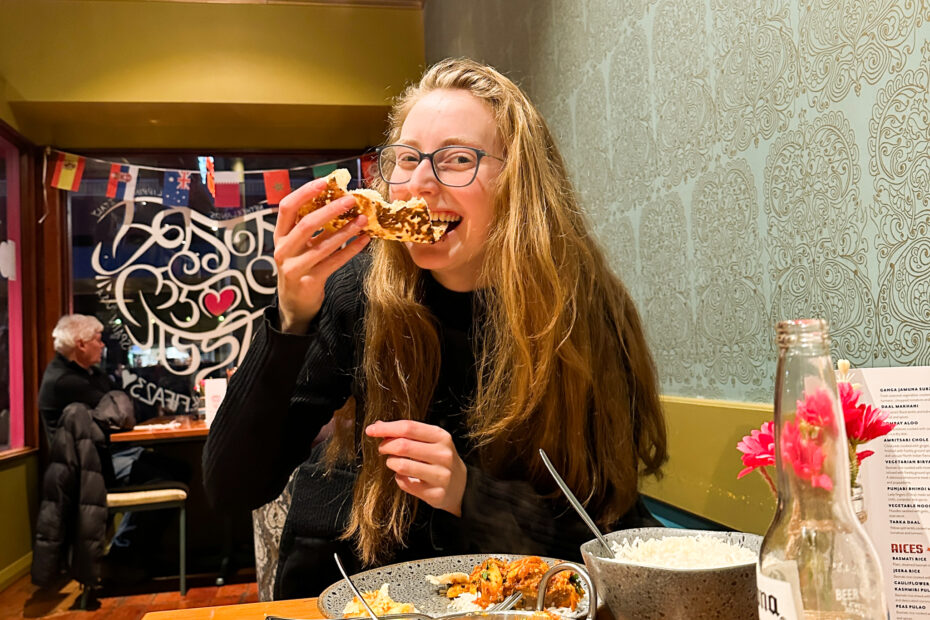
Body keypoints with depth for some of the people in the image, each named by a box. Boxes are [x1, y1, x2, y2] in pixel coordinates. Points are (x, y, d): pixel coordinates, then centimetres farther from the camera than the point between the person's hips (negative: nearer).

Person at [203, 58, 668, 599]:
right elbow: (232, 488, -15)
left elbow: (611, 522, -9)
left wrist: (470, 493, -24)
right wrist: (291, 319, -28)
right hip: (347, 581, 2)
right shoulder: (358, 290, -14)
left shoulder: (584, 310, -14)